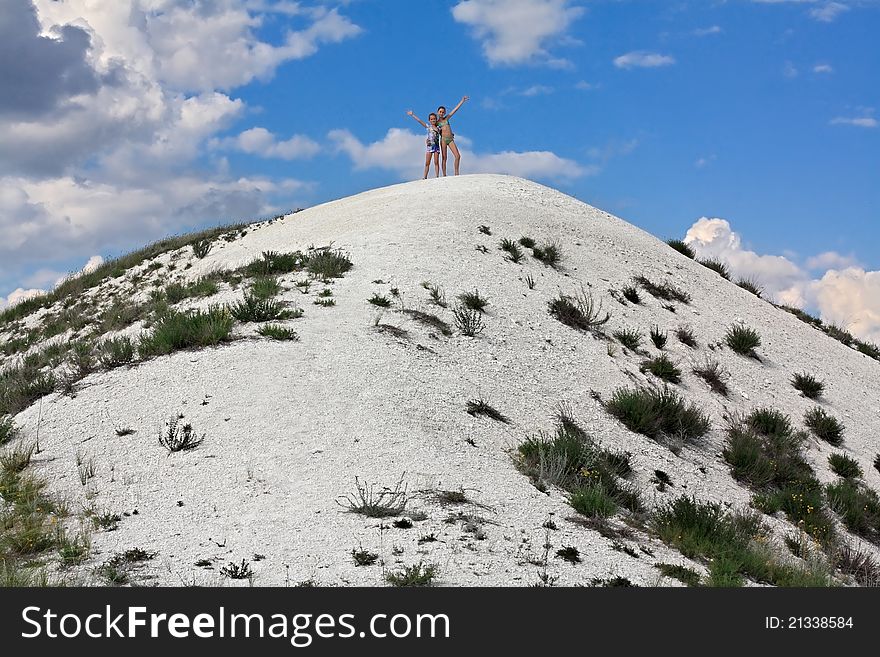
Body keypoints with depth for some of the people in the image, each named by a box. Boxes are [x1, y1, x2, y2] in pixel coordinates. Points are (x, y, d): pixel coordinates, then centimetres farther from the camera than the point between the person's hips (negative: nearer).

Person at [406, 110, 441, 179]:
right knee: (427, 163, -1)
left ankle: (437, 176, -3)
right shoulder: (428, 126, 7)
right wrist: (412, 115, 4)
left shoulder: (438, 128, 10)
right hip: (429, 146, 0)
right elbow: (419, 121, 6)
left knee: (436, 162, -2)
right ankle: (425, 177, 1)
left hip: (436, 145, 0)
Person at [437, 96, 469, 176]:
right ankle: (444, 175, -6)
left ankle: (456, 173, -2)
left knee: (458, 156, -7)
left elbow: (456, 109, 16)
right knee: (444, 158, -6)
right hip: (443, 139, -4)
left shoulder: (447, 118, 15)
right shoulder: (436, 122, 7)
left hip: (451, 139, 4)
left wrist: (462, 101, 16)